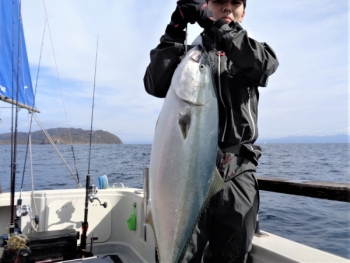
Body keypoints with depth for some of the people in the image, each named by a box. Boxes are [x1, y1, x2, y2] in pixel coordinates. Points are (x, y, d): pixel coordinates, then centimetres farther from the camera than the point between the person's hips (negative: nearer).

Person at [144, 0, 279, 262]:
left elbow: (266, 64, -10)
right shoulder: (190, 53, 14)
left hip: (238, 172, 1)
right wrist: (174, 31, -10)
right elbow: (156, 86, -3)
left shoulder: (251, 52, 15)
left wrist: (214, 25, -16)